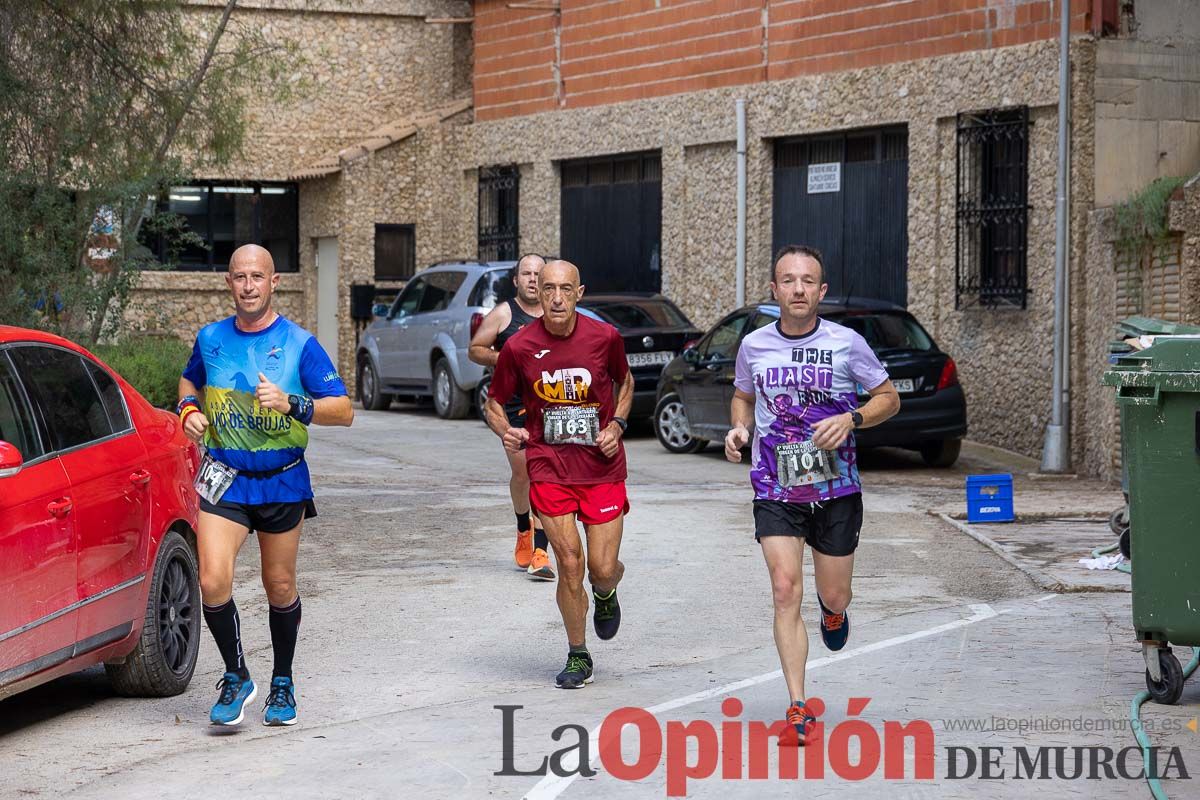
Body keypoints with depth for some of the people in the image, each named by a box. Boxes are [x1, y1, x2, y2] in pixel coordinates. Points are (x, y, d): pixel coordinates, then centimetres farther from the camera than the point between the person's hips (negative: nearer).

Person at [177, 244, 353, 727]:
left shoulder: (299, 343, -7)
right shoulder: (211, 338, 2)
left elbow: (344, 410, -10)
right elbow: (190, 381, 23)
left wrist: (292, 404, -26)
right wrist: (189, 409, 1)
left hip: (282, 482, -1)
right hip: (224, 479, 1)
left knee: (280, 587, 9)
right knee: (213, 581, -15)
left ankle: (282, 684, 30)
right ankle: (236, 678, 5)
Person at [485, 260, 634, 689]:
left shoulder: (605, 337, -5)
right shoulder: (519, 347, -7)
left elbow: (625, 381, 15)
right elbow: (495, 403, 6)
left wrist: (617, 424, -1)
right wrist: (507, 432, -15)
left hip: (602, 469, 0)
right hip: (549, 470, 0)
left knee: (603, 569, -3)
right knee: (569, 565, -4)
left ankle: (606, 594, 37)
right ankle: (577, 656, 15)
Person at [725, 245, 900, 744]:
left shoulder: (846, 343, -7)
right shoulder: (754, 346, 0)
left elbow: (889, 398, 4)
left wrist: (851, 420, -15)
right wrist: (739, 428, -3)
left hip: (836, 490, 0)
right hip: (775, 491, 0)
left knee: (834, 599, 9)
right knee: (786, 592, -13)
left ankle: (833, 609, 50)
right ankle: (798, 709, -8)